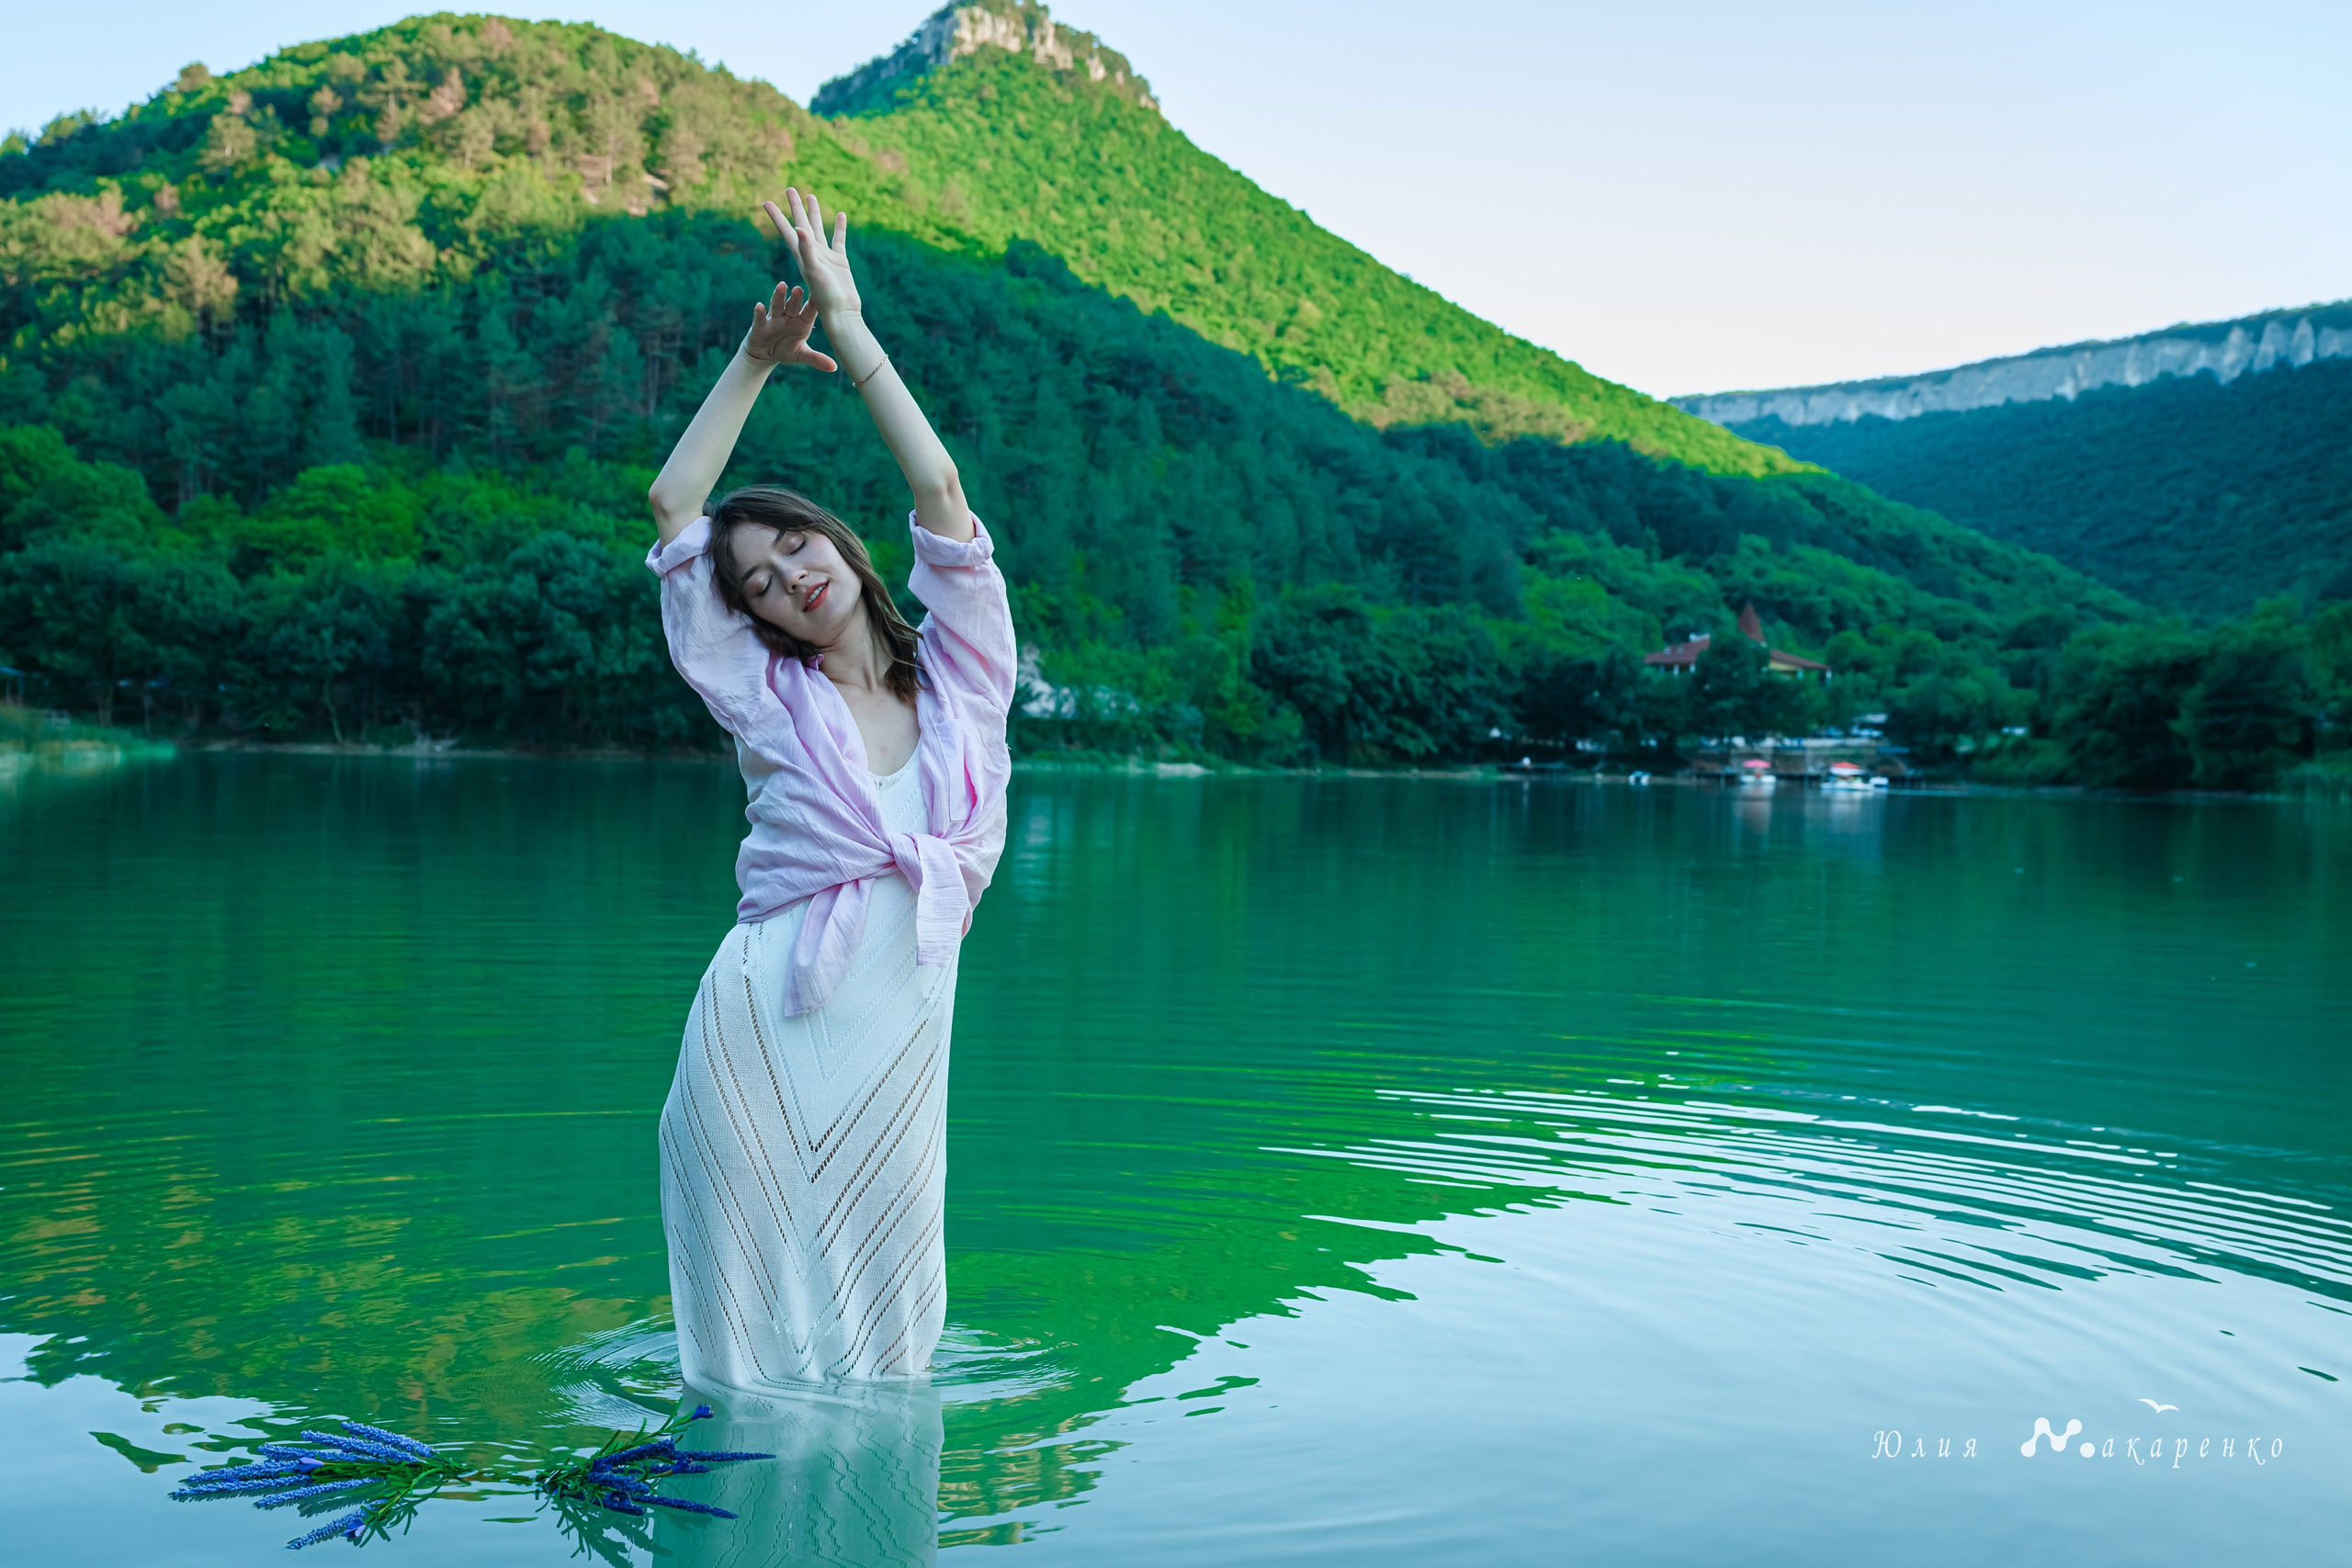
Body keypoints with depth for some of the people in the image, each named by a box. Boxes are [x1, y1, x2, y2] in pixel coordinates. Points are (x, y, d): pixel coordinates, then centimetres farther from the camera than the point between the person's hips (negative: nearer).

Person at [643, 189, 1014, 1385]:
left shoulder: (957, 681, 7)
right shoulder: (768, 700, 4)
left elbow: (939, 493, -1)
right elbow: (673, 508, 5)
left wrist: (846, 323, 1)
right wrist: (758, 358, 7)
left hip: (899, 1046, 1)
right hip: (763, 1030, -1)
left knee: (877, 1334, 9)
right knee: (757, 1342, 5)